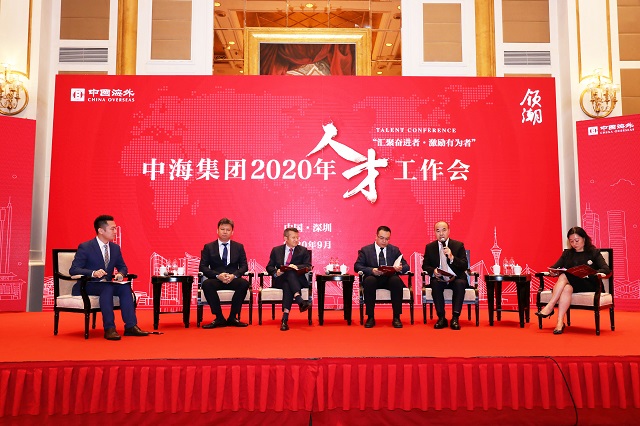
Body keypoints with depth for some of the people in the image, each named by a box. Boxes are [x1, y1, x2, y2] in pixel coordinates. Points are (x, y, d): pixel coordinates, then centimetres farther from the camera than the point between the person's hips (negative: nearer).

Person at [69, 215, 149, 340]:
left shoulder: (115, 248, 9)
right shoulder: (85, 247, -9)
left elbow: (122, 267, 18)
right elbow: (73, 270, -16)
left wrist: (120, 274, -9)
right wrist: (93, 273, -35)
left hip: (106, 285, 6)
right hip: (86, 287, -5)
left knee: (125, 287, -23)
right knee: (107, 287, -35)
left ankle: (130, 326, -26)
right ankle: (109, 329, -36)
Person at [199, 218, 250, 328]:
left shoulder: (239, 247, 12)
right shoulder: (208, 247, 9)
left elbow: (244, 266, 6)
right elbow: (203, 267, 0)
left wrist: (234, 275, -16)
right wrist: (218, 275, -17)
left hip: (233, 280, 1)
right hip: (216, 280, -1)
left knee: (244, 283, -32)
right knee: (206, 284, -35)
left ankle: (233, 317, -18)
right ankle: (219, 318, -22)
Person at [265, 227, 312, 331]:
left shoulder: (303, 250, 12)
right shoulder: (276, 250, 15)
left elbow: (308, 266, 0)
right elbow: (269, 267, 10)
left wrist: (296, 267, -21)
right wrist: (276, 272, -13)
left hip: (297, 280, -1)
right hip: (280, 280, 1)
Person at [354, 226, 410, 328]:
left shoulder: (394, 250, 14)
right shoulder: (365, 250, 8)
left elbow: (406, 266, 8)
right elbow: (357, 266, -3)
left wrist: (400, 268, -19)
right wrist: (371, 270, -22)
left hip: (390, 279, 1)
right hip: (374, 279, -1)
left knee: (396, 280, -32)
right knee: (369, 280, -35)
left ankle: (396, 318, -23)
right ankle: (370, 317, -25)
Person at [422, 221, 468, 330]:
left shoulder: (459, 245, 3)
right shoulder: (430, 247, 7)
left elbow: (465, 266, -4)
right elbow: (425, 265, 10)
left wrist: (452, 257, -23)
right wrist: (433, 270, -14)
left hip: (455, 278, -1)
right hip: (439, 279, 1)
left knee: (460, 284, -33)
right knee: (435, 284, -32)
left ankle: (455, 318, -27)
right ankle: (441, 318, -23)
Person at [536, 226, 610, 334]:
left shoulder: (594, 253, 11)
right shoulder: (567, 253, 21)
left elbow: (606, 269, -3)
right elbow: (553, 267, 10)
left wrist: (594, 273, -25)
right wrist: (552, 271, -16)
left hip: (589, 286, -3)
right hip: (570, 284, 3)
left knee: (564, 276, -31)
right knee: (567, 288, -36)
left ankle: (550, 307, -37)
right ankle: (560, 323, -44)